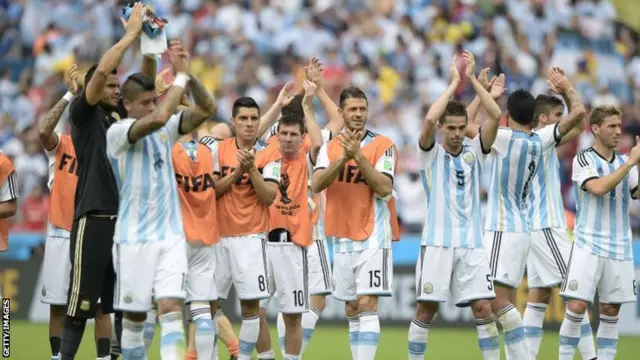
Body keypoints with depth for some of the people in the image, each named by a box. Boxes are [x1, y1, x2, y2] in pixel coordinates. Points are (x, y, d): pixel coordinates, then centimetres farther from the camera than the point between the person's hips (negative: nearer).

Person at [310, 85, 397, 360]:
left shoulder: (381, 145, -4)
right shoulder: (330, 147, 8)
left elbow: (384, 188, -15)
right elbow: (316, 184, -7)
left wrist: (358, 156, -22)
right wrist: (343, 158, -20)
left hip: (372, 237, -5)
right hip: (342, 238, 5)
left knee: (366, 305, -13)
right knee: (351, 310, 9)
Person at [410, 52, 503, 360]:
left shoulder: (474, 152, 9)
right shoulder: (431, 153, 2)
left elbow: (495, 116, -4)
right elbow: (429, 119, -18)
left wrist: (472, 78, -7)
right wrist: (454, 84, -12)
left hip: (471, 243, 2)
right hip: (437, 242, -2)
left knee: (483, 308, -4)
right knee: (426, 310, 0)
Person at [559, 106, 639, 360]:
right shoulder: (584, 160, -5)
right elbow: (598, 188, -22)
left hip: (619, 247, 5)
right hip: (589, 244, -5)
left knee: (611, 310, 5)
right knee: (577, 306, -11)